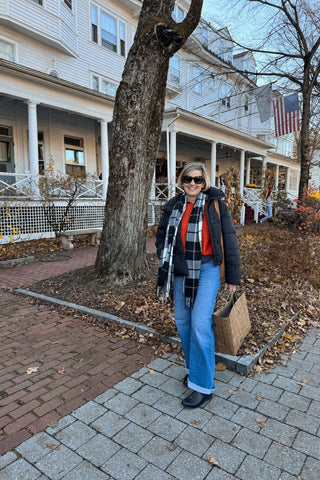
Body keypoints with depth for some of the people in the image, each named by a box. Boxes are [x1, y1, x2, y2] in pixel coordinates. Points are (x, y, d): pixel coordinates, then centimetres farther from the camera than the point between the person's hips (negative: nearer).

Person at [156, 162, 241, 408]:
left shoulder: (215, 205, -6)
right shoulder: (173, 206, 5)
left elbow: (229, 240, -3)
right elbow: (162, 236, 17)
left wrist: (233, 277, -2)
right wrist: (166, 264, 7)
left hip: (207, 270, -5)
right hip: (180, 270, 5)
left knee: (200, 323, -9)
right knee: (182, 320, 11)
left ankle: (204, 385, 7)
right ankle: (194, 368, 33)